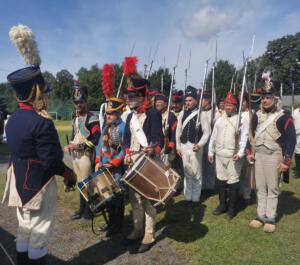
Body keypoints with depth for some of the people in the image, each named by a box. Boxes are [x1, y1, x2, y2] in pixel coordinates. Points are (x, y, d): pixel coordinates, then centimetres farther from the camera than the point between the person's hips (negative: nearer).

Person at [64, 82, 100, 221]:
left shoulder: (92, 118, -12)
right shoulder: (75, 119, 15)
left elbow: (96, 139, -19)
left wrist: (79, 146, -20)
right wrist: (69, 146, 4)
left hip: (86, 155, -8)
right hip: (75, 155, 8)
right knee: (80, 183, 15)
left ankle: (89, 211, 15)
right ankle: (81, 209, 28)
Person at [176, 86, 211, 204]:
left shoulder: (201, 114, -6)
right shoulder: (182, 113, 8)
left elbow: (207, 132, -6)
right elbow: (178, 130, 12)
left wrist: (200, 145, -17)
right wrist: (178, 146, 9)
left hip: (195, 147, -4)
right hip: (184, 146, 5)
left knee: (196, 173, 3)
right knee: (187, 173, 12)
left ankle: (195, 198, 17)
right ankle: (187, 197, 23)